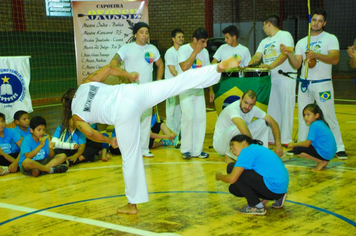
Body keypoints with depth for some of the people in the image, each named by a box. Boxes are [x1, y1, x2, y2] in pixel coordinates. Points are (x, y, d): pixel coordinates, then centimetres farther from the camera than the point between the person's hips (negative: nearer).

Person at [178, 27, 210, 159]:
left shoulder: (204, 52, 9)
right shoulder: (183, 49, -7)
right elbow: (184, 67, -22)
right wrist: (195, 52, -17)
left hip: (199, 89, 5)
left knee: (201, 118, 1)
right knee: (188, 117, -14)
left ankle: (197, 150, 8)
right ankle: (186, 150, -4)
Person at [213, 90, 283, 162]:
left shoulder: (253, 109, -9)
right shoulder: (233, 108, -31)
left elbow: (273, 123, -5)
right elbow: (243, 129, -47)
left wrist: (278, 145, -15)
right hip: (220, 143, -6)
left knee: (263, 122, -7)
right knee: (236, 128, -39)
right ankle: (229, 155, -15)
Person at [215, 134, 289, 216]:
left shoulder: (247, 150, -6)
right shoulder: (259, 149, 21)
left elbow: (232, 179, -11)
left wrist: (219, 176, 7)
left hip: (273, 187, -9)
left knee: (231, 168, -6)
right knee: (233, 188, 14)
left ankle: (256, 206, -2)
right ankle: (278, 198, 14)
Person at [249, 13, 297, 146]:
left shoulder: (285, 35, -2)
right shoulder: (265, 42, 21)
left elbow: (285, 53, -16)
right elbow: (258, 55, 10)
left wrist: (270, 66, -28)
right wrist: (252, 61, -14)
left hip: (285, 77, -7)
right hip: (270, 79, 7)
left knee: (285, 109, -5)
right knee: (271, 109, 8)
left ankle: (285, 139, -3)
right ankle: (271, 138, 14)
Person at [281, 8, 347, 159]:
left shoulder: (330, 39, -1)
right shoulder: (302, 42, 11)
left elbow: (335, 59, -17)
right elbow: (297, 64, 3)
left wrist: (316, 55, -31)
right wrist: (289, 54, -16)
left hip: (323, 83, -4)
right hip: (304, 83, 4)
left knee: (329, 116, -6)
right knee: (303, 116, 10)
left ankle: (339, 148, 0)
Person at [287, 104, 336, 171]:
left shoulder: (314, 125, -14)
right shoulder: (321, 123, 14)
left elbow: (307, 144, -16)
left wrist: (294, 144, 0)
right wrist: (296, 144, 16)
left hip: (324, 153, -10)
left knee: (296, 150, -14)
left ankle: (322, 162, -7)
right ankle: (324, 161, 10)